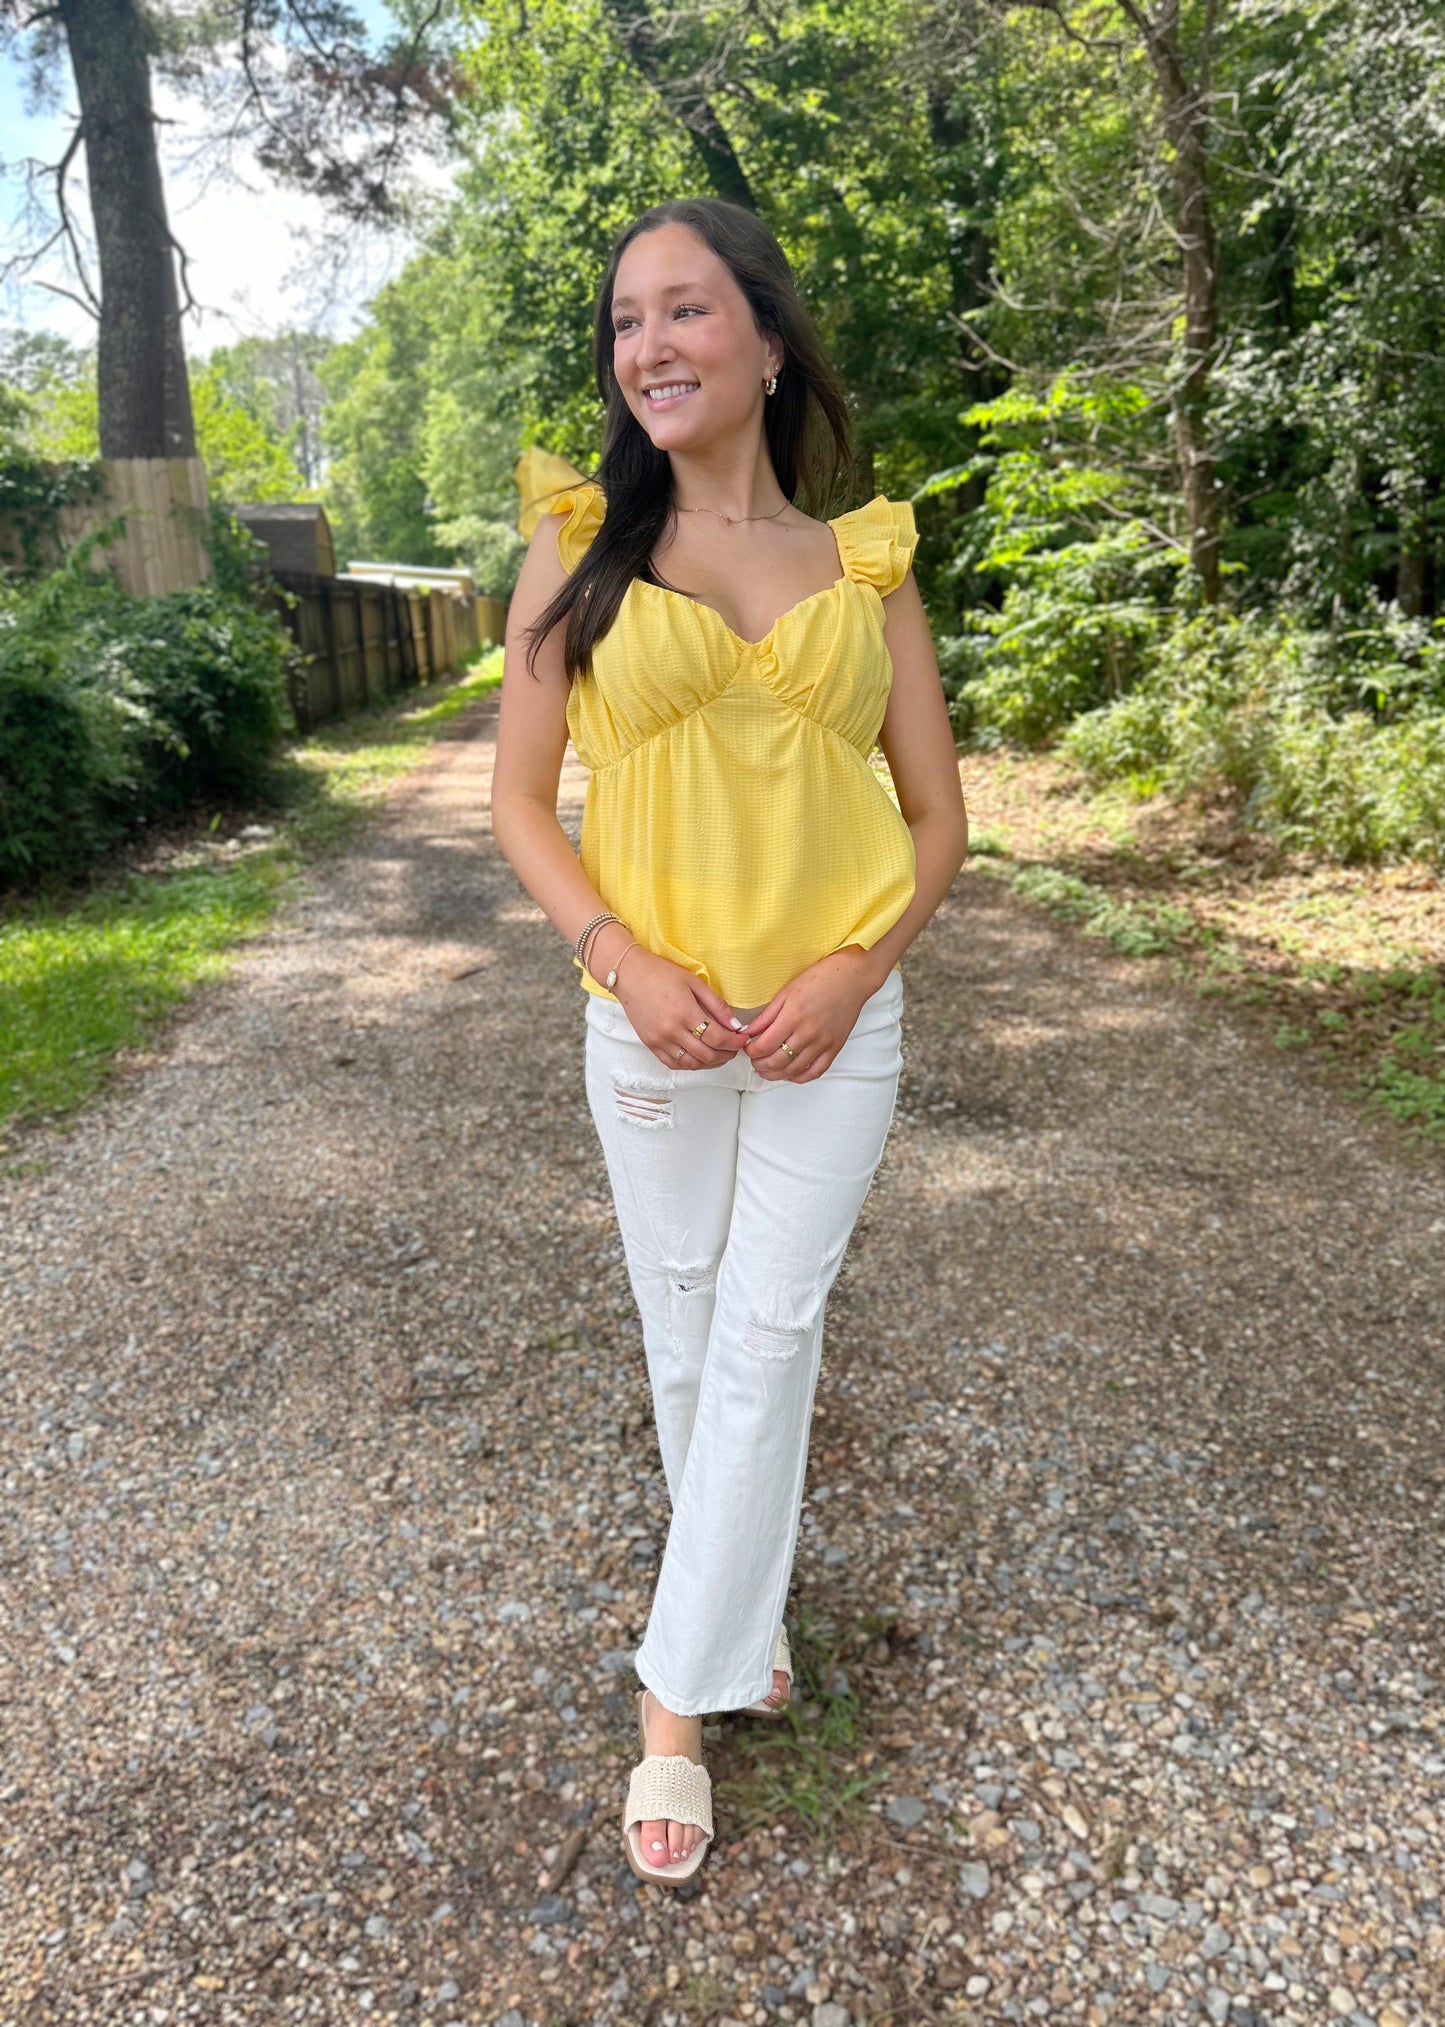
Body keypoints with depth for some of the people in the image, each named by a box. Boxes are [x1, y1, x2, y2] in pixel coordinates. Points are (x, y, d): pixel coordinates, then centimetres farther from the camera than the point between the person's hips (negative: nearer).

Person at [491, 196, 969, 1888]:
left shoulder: (865, 565, 3)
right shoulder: (579, 550, 1)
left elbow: (937, 817, 4)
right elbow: (519, 805, 0)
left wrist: (852, 967, -12)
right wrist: (624, 962, -14)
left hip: (835, 1017, 0)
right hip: (649, 1018, 0)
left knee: (768, 1331, 2)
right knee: (682, 1321, 12)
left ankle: (681, 1694, 19)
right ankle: (746, 1596, 39)